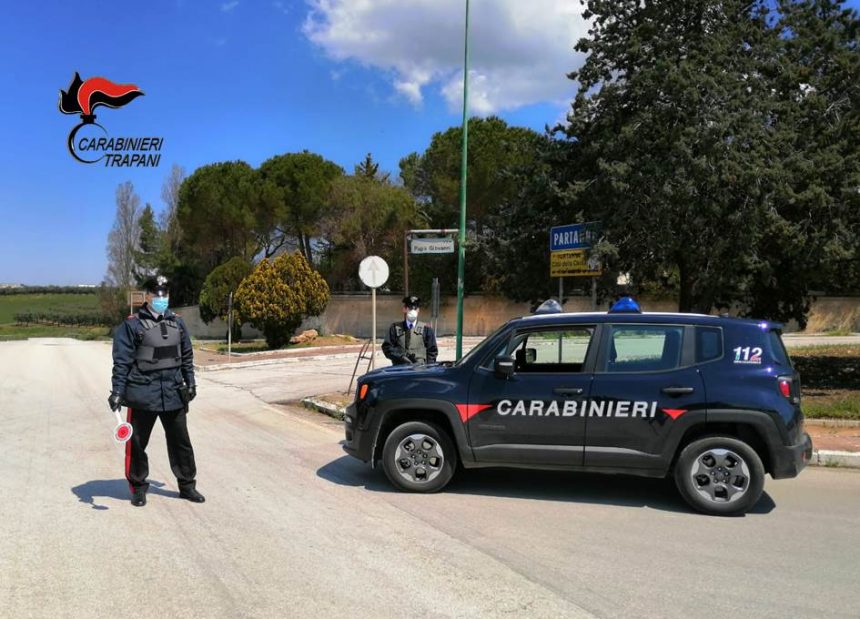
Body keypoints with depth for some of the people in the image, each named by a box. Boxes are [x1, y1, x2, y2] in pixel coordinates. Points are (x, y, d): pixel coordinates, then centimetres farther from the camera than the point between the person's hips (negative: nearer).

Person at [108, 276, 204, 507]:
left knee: (181, 442, 11)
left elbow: (187, 356, 16)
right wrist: (117, 392, -11)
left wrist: (190, 383, 15)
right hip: (142, 395, -4)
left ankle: (187, 484, 24)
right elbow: (122, 361, -7)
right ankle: (138, 487, 24)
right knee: (137, 444, 8)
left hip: (174, 394, 4)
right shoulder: (132, 325, -6)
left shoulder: (177, 323, 9)